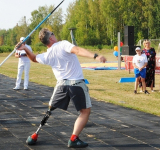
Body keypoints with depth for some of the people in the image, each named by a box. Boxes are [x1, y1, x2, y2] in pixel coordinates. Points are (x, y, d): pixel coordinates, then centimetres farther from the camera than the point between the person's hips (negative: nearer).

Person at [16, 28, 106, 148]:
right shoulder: (63, 44, -10)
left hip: (62, 84, 5)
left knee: (50, 108, 24)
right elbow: (78, 50, -28)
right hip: (77, 84, -4)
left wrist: (25, 49, 28)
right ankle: (74, 139, -2)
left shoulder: (46, 56, 6)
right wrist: (95, 56, -39)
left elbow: (34, 58, 27)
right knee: (85, 111, 7)